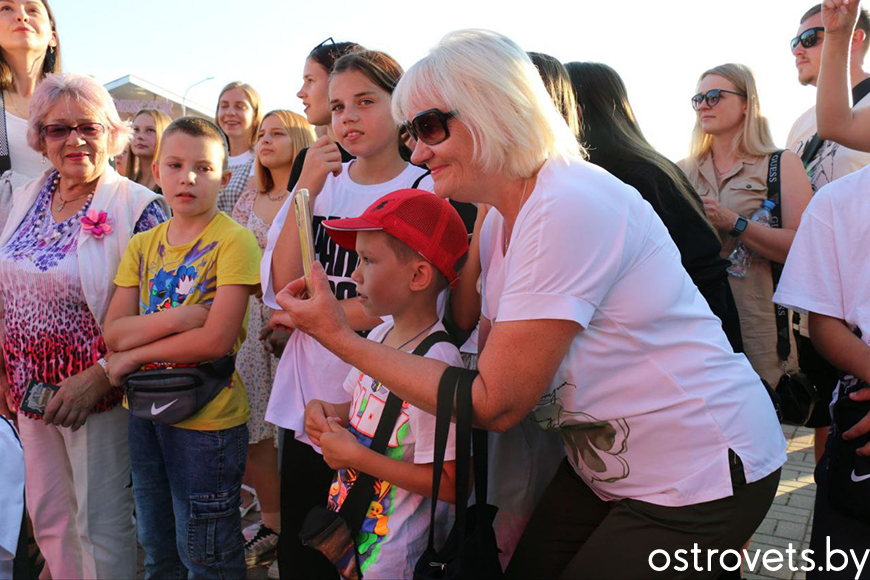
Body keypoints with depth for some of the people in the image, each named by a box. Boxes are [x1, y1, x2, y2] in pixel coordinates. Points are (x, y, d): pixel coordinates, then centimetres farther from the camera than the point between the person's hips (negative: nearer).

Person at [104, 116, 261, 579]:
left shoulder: (233, 241, -13)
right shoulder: (142, 245, 5)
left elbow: (217, 340, -21)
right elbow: (113, 332, -3)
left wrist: (133, 356, -12)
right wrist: (176, 318, -20)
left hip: (206, 416, -6)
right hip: (144, 410, 6)